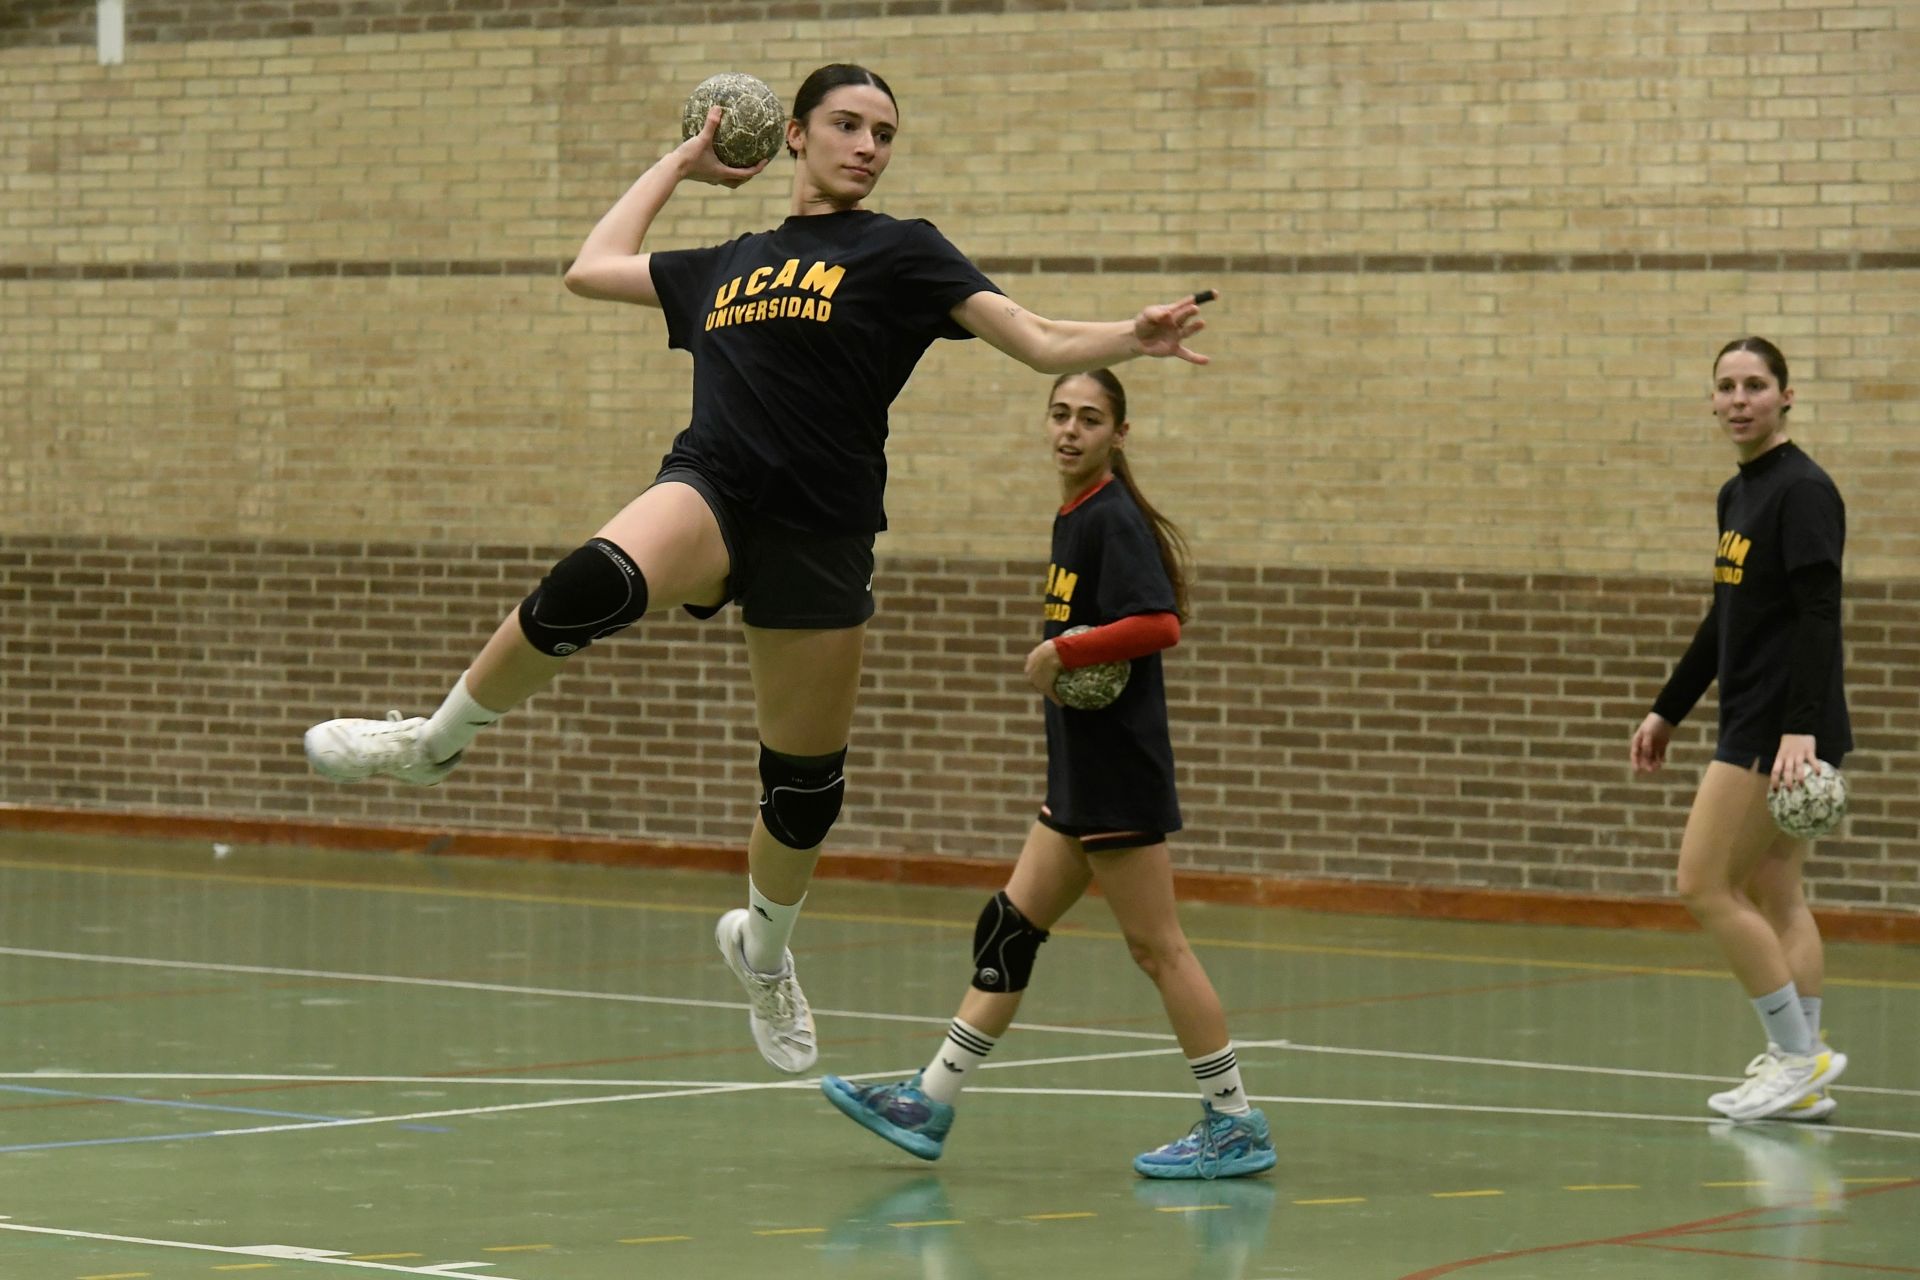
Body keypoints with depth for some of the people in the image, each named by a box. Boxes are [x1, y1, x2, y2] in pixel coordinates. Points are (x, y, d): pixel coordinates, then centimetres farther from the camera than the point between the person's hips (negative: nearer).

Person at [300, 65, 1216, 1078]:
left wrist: (1131, 339, -19)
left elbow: (1039, 343, 0)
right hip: (709, 493, 1)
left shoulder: (901, 252, 7)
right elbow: (592, 269, 31)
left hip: (819, 538, -1)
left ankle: (763, 947, 37)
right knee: (593, 585, -34)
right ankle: (432, 742, -18)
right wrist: (681, 162, 34)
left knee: (803, 786, 7)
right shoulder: (726, 266, 19)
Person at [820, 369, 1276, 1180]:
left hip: (1118, 777, -10)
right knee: (1008, 930, 10)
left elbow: (1160, 625, -25)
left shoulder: (1112, 519, -13)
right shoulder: (1073, 519, 14)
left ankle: (1235, 1128, 4)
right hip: (1082, 777, 10)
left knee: (1156, 945, -4)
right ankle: (928, 1106, 14)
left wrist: (1063, 651, -19)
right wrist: (1064, 664, 4)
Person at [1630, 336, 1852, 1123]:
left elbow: (1819, 617, -21)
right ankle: (1804, 1080, 10)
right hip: (1755, 725, 9)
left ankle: (1797, 1054, -3)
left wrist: (1801, 728, -29)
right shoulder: (1738, 496, 14)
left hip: (1781, 730, -9)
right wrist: (1668, 710, 24)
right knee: (1775, 897, 9)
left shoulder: (1803, 491, -13)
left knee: (1706, 884, -8)